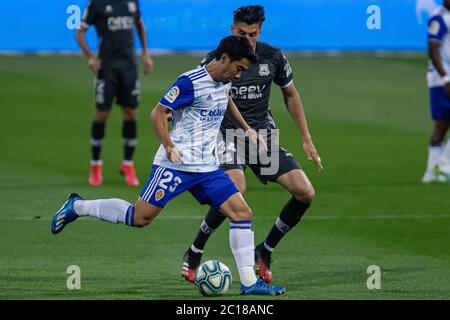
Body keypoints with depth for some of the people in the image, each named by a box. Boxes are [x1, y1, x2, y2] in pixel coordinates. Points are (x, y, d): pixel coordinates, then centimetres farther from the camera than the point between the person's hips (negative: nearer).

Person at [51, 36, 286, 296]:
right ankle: (77, 207, 10)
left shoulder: (224, 81, 11)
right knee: (140, 217, -8)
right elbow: (158, 113, -15)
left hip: (207, 168, 8)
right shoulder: (191, 82, -15)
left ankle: (249, 282, -3)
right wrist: (170, 148, -23)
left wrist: (247, 129, 32)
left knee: (242, 213, -5)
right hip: (176, 165, -7)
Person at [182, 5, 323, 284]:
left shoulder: (273, 57, 0)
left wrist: (307, 139, 12)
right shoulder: (215, 60, -9)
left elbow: (290, 94, 14)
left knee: (305, 193, -10)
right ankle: (193, 255, -15)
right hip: (228, 135, -4)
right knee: (236, 189, -33)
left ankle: (264, 252, 10)